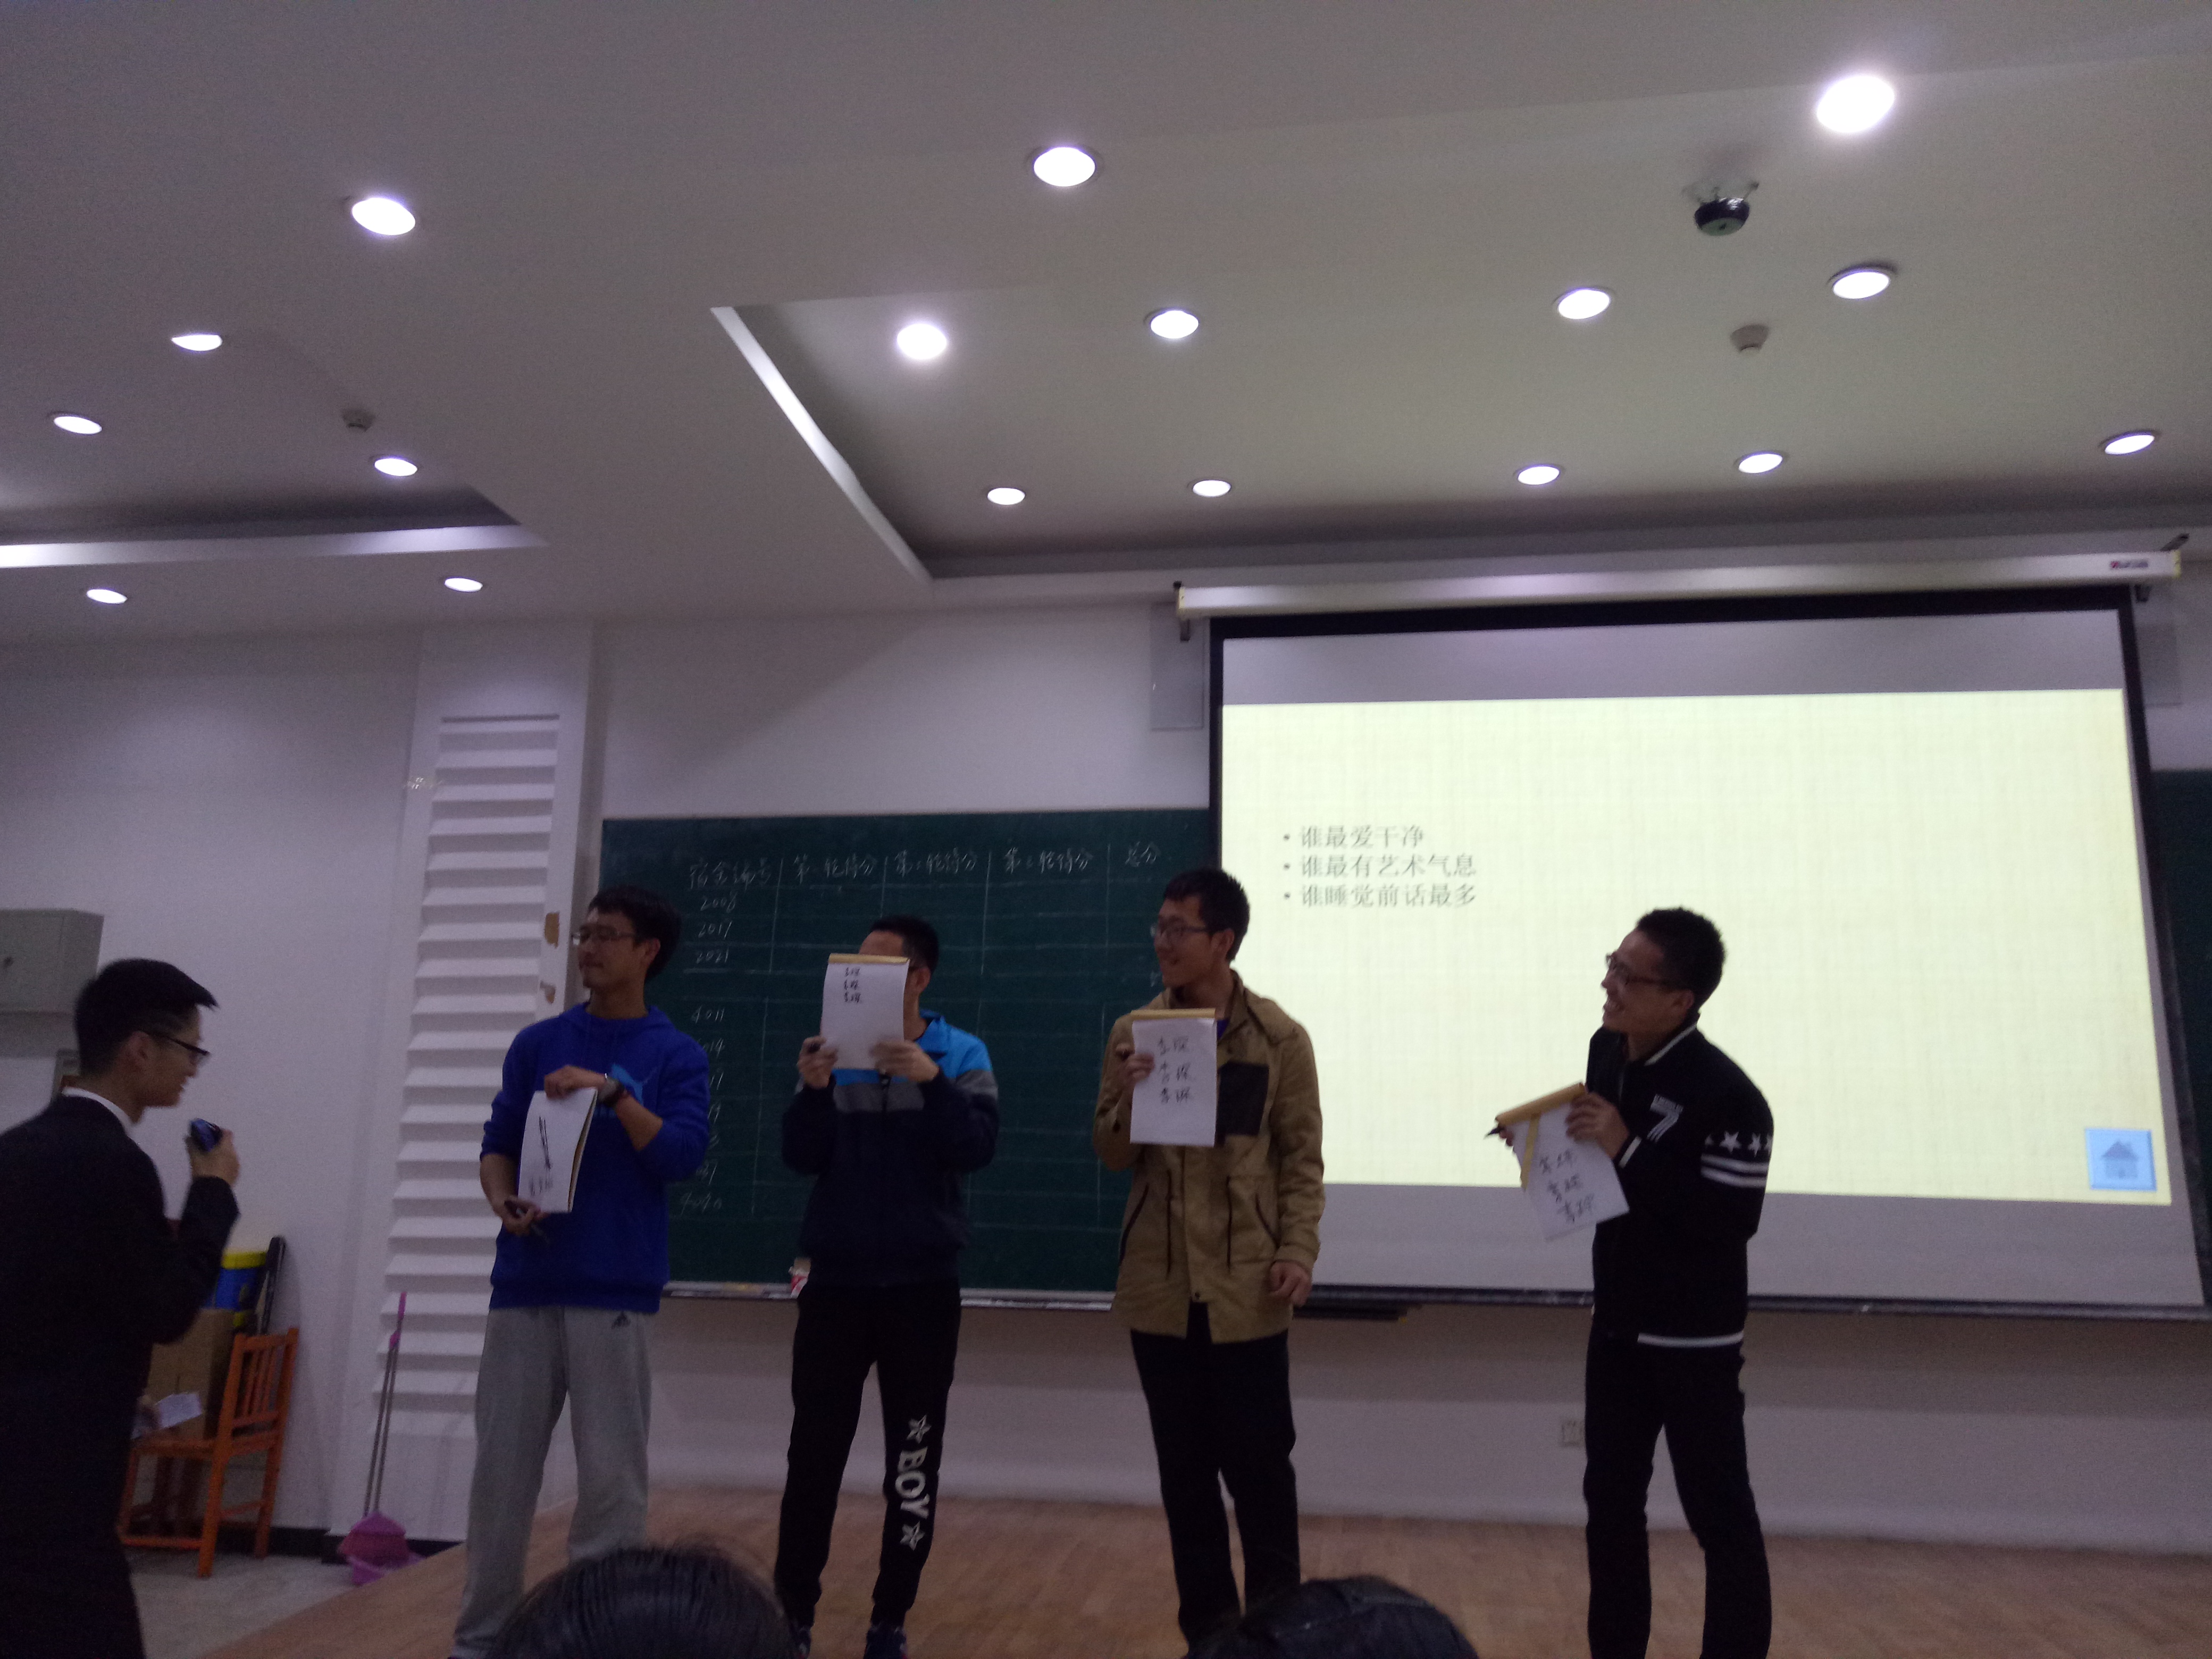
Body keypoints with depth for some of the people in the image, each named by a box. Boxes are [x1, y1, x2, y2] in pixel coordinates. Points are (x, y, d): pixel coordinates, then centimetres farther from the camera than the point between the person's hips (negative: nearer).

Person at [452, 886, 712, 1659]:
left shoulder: (676, 1055, 1)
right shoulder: (537, 1043, 9)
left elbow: (682, 1154, -10)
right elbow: (498, 1143, 8)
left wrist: (613, 1090, -18)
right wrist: (503, 1203, -11)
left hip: (614, 1292, -3)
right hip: (525, 1283, 3)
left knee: (611, 1477, 2)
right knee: (501, 1471, 9)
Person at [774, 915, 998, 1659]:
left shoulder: (962, 1055, -1)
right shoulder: (836, 1052, 3)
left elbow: (977, 1147, -14)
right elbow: (802, 1157, -3)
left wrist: (932, 1082, -28)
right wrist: (813, 1092, -20)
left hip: (922, 1286, -1)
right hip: (836, 1281, 1)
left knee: (913, 1461, 7)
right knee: (813, 1456, 4)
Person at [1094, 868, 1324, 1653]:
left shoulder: (1279, 1038, -2)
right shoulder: (1134, 1033, 4)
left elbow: (1302, 1159, 1)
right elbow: (1112, 1154, 4)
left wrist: (1298, 1250, -10)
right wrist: (1130, 1093, -15)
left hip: (1245, 1287, -2)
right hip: (1160, 1285, 3)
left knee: (1258, 1463, 3)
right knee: (1185, 1469, 12)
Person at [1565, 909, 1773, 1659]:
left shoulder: (1728, 1096, -23)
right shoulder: (1608, 1051, 0)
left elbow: (1733, 1221, -27)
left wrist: (1626, 1151, -30)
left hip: (1694, 1338, -7)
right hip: (1617, 1325, 7)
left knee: (1719, 1515, 4)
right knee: (1611, 1500, 15)